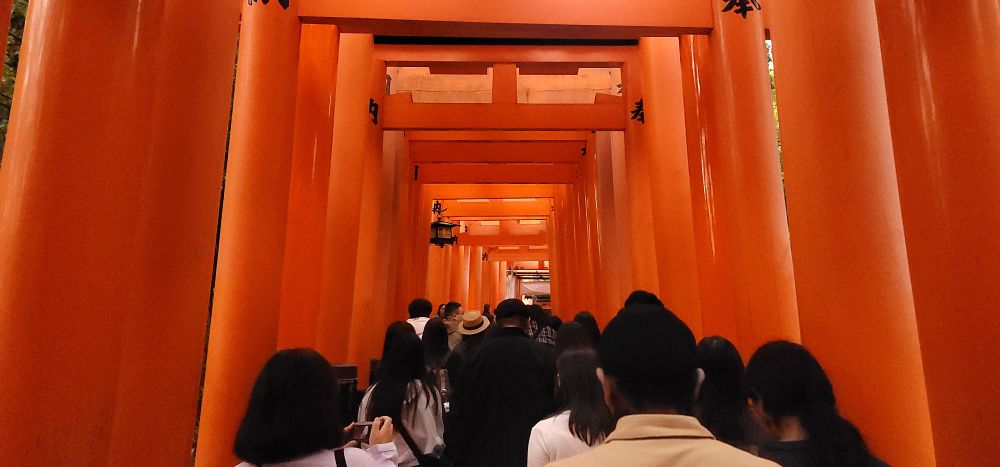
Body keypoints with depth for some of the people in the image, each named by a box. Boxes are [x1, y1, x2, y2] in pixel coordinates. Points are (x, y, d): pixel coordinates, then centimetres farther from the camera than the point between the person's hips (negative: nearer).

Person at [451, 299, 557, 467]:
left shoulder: (476, 354, -7)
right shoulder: (544, 354, -12)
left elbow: (460, 408, -2)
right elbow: (555, 404, -8)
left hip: (484, 449, 1)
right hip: (532, 449, -1)